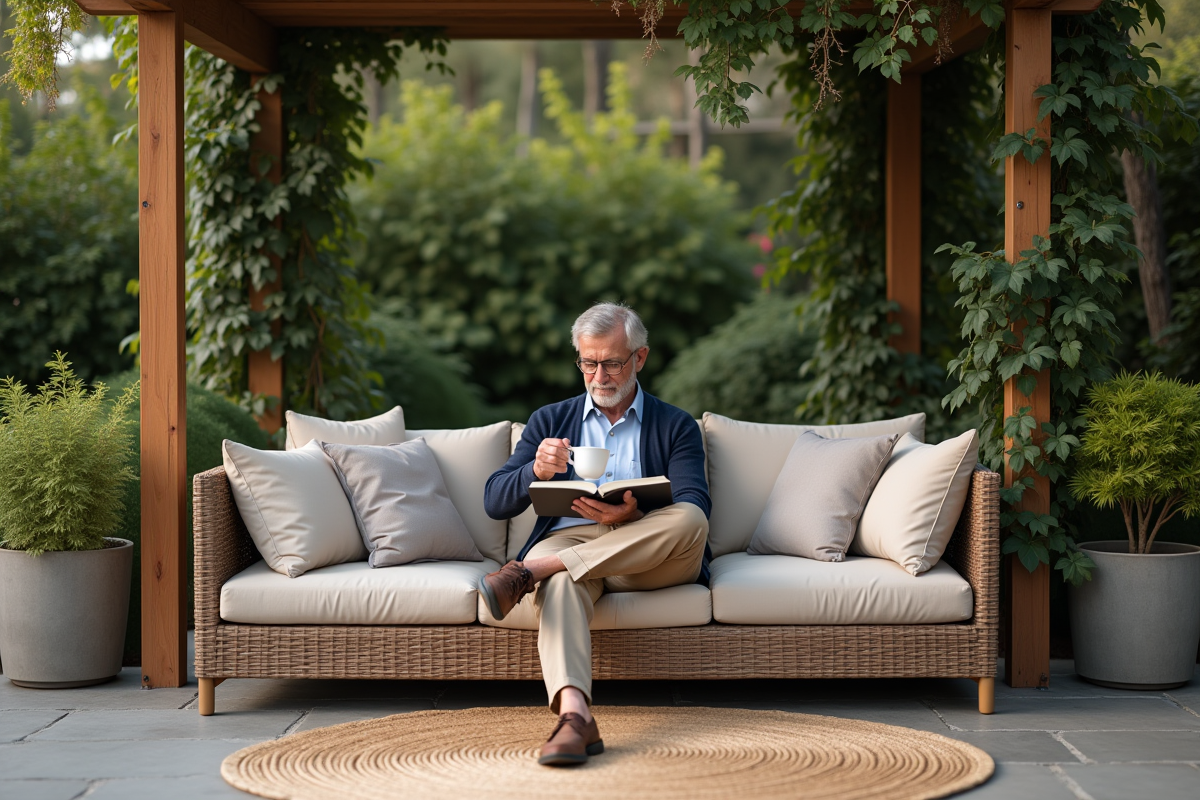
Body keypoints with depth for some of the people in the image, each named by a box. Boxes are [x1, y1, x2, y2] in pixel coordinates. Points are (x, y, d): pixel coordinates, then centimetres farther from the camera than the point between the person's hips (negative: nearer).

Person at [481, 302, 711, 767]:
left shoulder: (676, 427, 17)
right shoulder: (550, 420, 23)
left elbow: (693, 508, -1)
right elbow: (495, 502, 12)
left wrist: (632, 518, -24)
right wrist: (537, 471, -12)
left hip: (650, 558, 0)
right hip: (566, 540, 0)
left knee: (689, 519, -35)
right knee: (560, 583, -37)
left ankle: (528, 571, -37)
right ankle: (574, 716, -60)